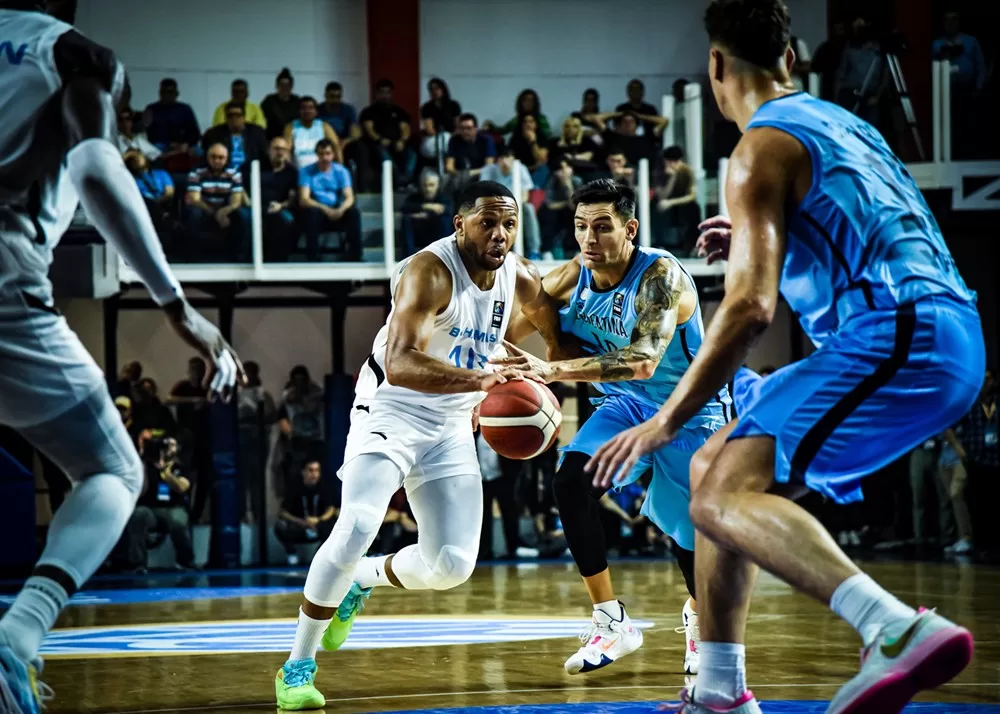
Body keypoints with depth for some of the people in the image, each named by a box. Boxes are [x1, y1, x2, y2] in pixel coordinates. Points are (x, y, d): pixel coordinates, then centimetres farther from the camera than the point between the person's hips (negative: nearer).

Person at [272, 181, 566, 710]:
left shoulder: (520, 278, -4)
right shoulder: (430, 271, -24)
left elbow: (555, 330, 21)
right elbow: (398, 364, -40)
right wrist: (479, 379, -53)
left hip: (452, 427, 6)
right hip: (391, 411, -6)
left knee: (452, 565, -3)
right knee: (357, 528, -26)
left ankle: (364, 581, 30)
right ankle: (297, 668, -13)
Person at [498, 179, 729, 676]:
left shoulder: (660, 275, -31)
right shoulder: (570, 280, -13)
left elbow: (644, 360, -46)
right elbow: (508, 331, 3)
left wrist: (554, 371, -54)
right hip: (628, 405, 5)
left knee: (691, 531, 1)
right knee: (571, 478, -22)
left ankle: (698, 618, 38)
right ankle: (611, 624, -14)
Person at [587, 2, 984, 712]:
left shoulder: (763, 148, -4)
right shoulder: (840, 123, 24)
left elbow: (751, 306, -14)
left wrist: (665, 422, -8)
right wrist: (756, 243, 39)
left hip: (897, 335, -9)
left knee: (725, 499, -21)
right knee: (714, 467, 18)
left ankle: (902, 632, -43)